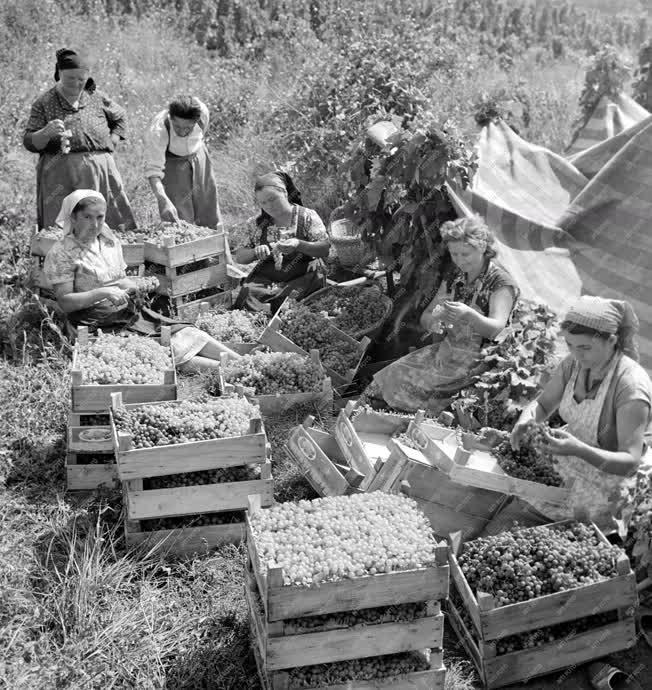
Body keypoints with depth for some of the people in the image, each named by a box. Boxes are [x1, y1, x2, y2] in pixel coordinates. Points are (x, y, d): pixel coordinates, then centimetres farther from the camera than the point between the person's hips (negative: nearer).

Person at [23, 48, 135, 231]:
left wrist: (111, 143, 10)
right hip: (60, 177, -2)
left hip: (99, 172, 2)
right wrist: (46, 133, -20)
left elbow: (120, 119, 25)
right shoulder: (44, 103, 2)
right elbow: (29, 143, 0)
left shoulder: (97, 97, 9)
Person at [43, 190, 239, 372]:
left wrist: (132, 286, -2)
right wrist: (102, 293, -25)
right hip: (102, 324, -6)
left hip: (130, 312, 7)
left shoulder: (109, 242, 13)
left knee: (187, 333, -12)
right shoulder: (61, 253, -8)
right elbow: (65, 302, -13)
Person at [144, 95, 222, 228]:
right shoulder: (157, 131, -40)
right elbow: (153, 170, -41)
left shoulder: (203, 112, -30)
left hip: (197, 155, 4)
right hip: (171, 161, -4)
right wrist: (164, 201, -55)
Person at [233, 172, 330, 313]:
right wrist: (255, 252, -14)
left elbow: (325, 250, -7)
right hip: (265, 278, 3)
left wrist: (298, 244, -25)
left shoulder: (307, 216, 2)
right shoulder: (256, 224, 10)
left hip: (302, 278, -3)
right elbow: (239, 257, 9)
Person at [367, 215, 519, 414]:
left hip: (478, 360, -6)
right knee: (391, 375, -13)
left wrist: (469, 316, -47)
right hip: (446, 351, 7)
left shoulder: (501, 283, -11)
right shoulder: (453, 277, 9)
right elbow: (424, 319, 10)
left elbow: (496, 329, -26)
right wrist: (433, 320, -16)